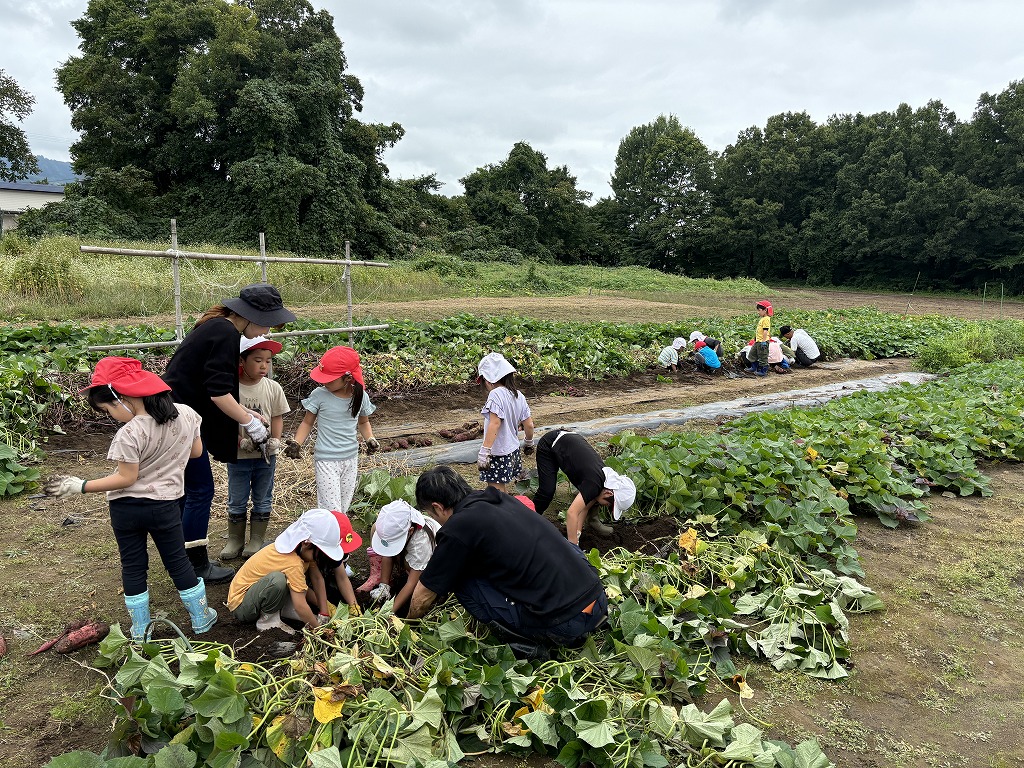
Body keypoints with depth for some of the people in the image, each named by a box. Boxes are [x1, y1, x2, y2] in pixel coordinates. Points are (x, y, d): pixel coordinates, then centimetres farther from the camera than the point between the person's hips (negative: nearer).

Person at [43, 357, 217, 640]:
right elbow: (196, 451, 5)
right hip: (164, 506, 4)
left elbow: (126, 478, -18)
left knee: (133, 567, 13)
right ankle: (201, 617, 25)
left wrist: (80, 486, -12)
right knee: (178, 561, 16)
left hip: (126, 508, -4)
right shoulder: (186, 414, -8)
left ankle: (140, 629, 23)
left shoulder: (130, 434, -23)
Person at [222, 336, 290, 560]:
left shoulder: (273, 388, -6)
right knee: (236, 502, 13)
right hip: (238, 456, -1)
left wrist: (275, 440, -15)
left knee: (262, 500, 13)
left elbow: (277, 418, 0)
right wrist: (241, 441, -22)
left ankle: (256, 540, 28)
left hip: (266, 455, 2)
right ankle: (235, 540, 29)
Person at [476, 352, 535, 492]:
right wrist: (529, 443, 26)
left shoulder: (496, 394, -17)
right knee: (501, 490, 18)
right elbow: (529, 424, 9)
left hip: (498, 453, -8)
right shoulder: (519, 395, 6)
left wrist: (484, 451, -25)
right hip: (513, 450, 8)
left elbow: (495, 423, -25)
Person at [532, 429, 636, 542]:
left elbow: (584, 506, -5)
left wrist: (577, 534, -10)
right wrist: (574, 547, -34)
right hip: (548, 446, -7)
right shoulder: (594, 483, -33)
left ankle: (593, 520, 16)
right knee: (547, 491, -15)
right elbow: (571, 513, -37)